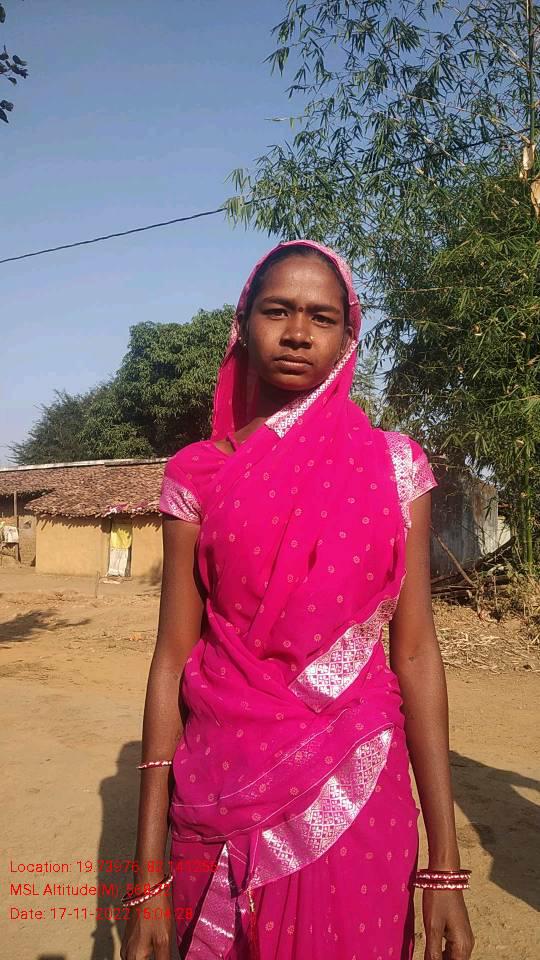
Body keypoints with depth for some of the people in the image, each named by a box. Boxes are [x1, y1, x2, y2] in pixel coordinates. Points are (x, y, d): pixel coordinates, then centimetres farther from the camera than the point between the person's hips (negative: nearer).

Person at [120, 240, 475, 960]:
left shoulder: (394, 465, -2)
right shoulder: (198, 474, -2)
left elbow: (416, 653, -3)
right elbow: (173, 658, -3)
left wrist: (445, 866, -5)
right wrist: (148, 875, -4)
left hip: (357, 789, 0)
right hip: (222, 798, 1)